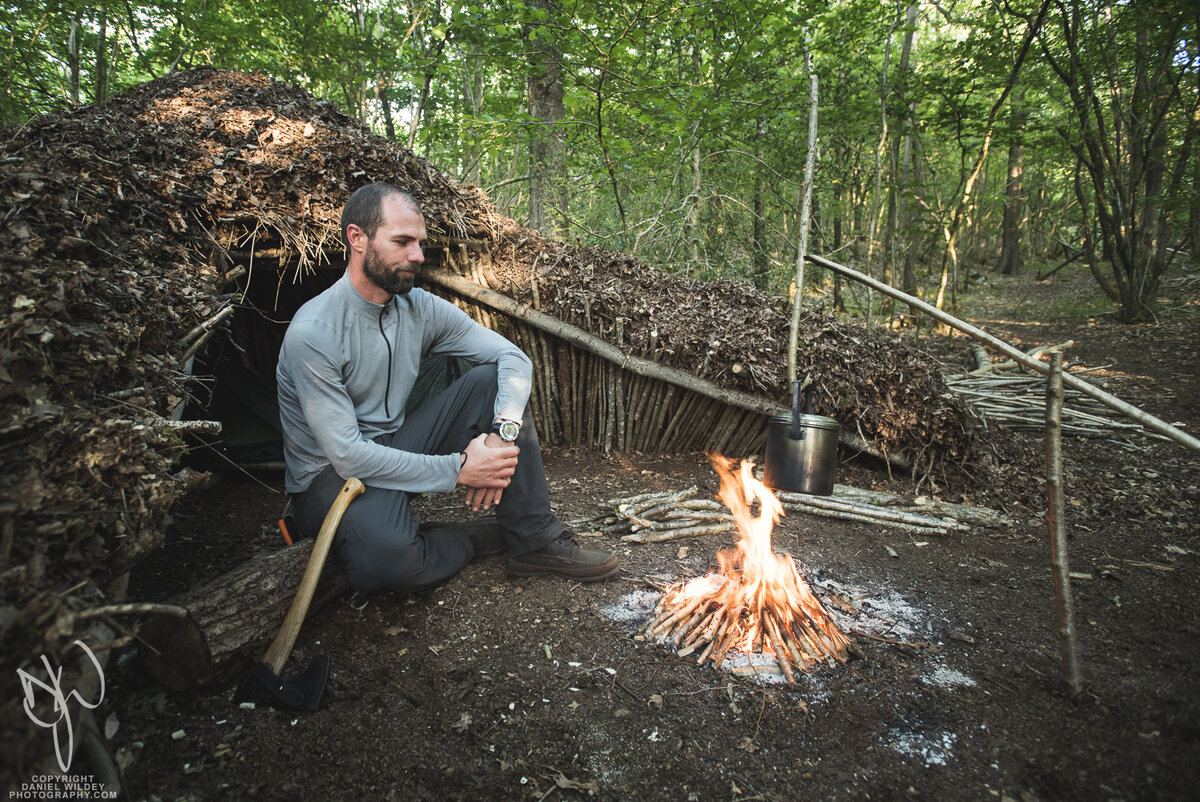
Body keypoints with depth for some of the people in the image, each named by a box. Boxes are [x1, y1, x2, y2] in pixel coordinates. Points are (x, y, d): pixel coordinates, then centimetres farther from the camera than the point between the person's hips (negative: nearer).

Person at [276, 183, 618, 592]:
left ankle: (535, 539, -10)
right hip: (333, 474, -6)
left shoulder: (420, 308, -4)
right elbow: (348, 455, -25)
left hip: (397, 444, 6)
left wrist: (504, 434, -23)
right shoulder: (313, 333, -23)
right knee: (389, 558, -39)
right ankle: (479, 537, -2)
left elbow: (513, 357, -5)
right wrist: (458, 469, -25)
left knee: (492, 379, -11)